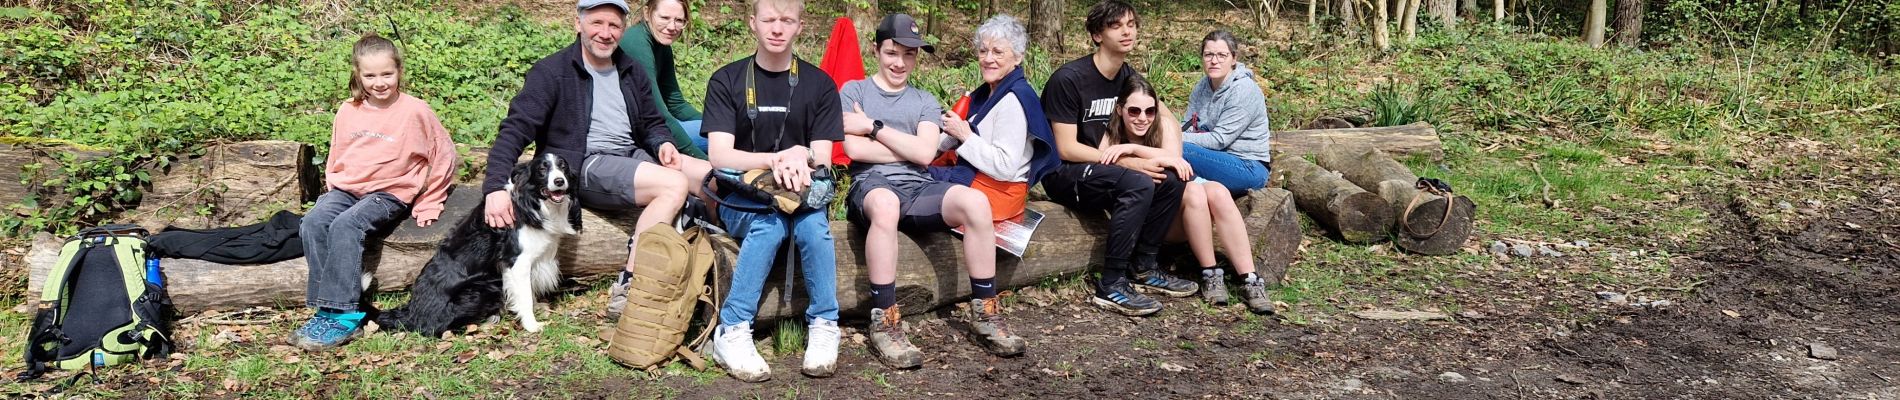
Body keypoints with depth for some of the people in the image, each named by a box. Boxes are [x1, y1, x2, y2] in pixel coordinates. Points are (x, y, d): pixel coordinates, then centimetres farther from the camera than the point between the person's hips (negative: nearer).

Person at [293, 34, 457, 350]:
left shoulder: (416, 111, -5)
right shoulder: (348, 112, 9)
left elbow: (444, 157, 2)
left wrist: (429, 205, 3)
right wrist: (333, 188, 11)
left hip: (390, 194, -5)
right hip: (345, 189, 5)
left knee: (346, 226, -32)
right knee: (312, 223, -25)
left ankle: (341, 315, -31)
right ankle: (326, 307, -23)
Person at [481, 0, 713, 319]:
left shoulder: (632, 72, 15)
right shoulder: (552, 72, -4)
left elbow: (653, 123, 22)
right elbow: (515, 130, -12)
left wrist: (664, 143, -3)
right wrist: (496, 187, -26)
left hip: (634, 157, 7)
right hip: (585, 165, -7)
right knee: (675, 184, -29)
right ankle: (627, 290, -30)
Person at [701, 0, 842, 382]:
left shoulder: (819, 84, 6)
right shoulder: (726, 80, 0)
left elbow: (822, 158, 1)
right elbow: (719, 155, -10)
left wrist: (801, 156, -24)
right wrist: (778, 159, -26)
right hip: (742, 197, -1)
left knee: (813, 225, -32)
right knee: (769, 222, -34)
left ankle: (823, 326, -20)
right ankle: (732, 332, -28)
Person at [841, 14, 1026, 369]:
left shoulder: (925, 101, 19)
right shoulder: (853, 91, 12)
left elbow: (925, 154, -1)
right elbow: (855, 149, -5)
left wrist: (873, 126, -3)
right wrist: (909, 149, 1)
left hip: (919, 187, 3)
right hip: (872, 184, -3)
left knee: (975, 201, -29)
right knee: (885, 204, -42)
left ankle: (985, 316, -17)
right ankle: (884, 324, -35)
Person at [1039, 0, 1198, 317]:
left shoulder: (1129, 77, 5)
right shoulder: (1069, 78, -18)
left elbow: (1166, 118, 11)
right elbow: (1066, 149, -20)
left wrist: (1173, 158, -10)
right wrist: (1129, 163, -23)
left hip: (1099, 167, 8)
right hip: (1062, 174, -8)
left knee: (1172, 179, -11)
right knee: (1138, 185, -31)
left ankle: (1143, 267, 1)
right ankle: (1110, 287, -26)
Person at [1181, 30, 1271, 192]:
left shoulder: (1244, 90, -15)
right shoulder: (1202, 87, 9)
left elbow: (1219, 139, -19)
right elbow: (1188, 126, 4)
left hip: (1248, 168, -7)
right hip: (1218, 159, 7)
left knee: (1181, 150, -27)